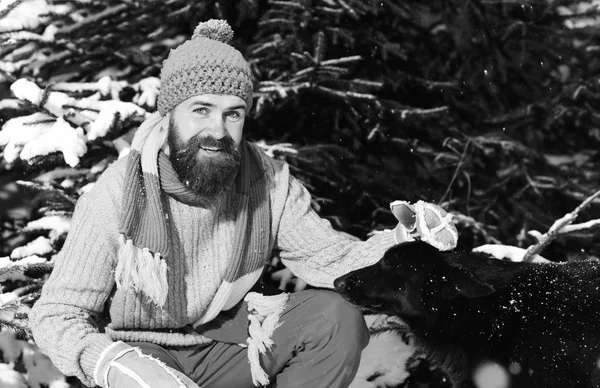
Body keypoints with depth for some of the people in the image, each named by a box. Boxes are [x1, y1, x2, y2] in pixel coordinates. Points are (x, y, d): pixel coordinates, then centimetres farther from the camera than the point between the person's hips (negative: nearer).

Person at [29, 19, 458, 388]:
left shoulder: (268, 181, -9)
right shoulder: (116, 197, -21)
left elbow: (330, 260, -7)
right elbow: (57, 315, -17)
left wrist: (403, 239, -28)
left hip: (226, 336, 4)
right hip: (142, 348, -4)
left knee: (338, 317, -17)